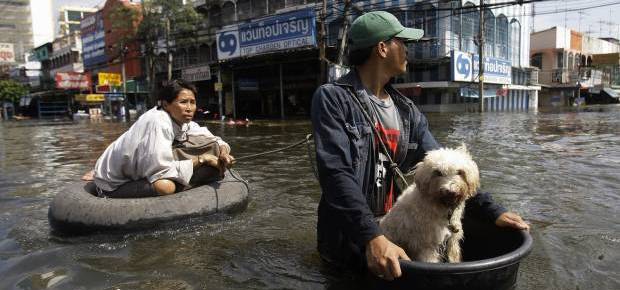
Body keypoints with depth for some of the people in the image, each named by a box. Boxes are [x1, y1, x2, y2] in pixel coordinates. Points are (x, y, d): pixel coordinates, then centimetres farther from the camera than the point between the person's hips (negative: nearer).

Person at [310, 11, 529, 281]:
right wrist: (371, 236, -33)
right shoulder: (332, 99, -13)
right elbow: (336, 173, -24)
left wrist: (491, 210, -6)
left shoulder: (406, 110, 6)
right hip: (348, 241, -5)